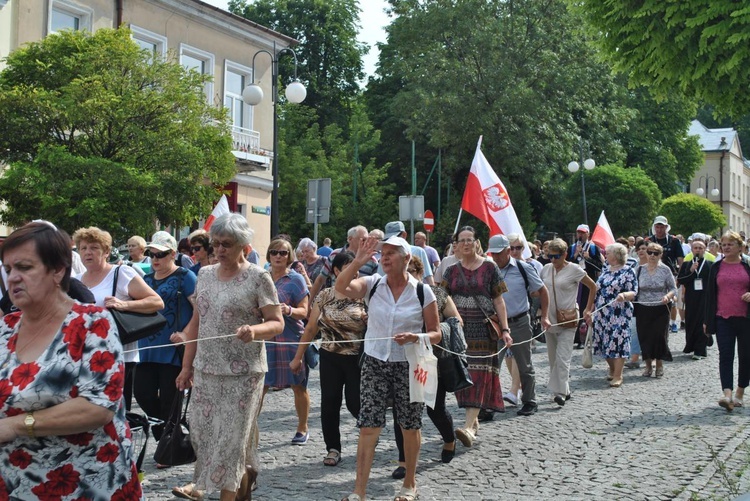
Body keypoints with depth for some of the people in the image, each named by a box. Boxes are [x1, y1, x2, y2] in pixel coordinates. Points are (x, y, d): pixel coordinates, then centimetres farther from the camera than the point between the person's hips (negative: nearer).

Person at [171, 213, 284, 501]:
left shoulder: (258, 277, -8)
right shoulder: (204, 275, 9)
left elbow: (277, 323, -9)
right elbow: (197, 322, 14)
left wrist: (255, 330, -30)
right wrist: (187, 365, 12)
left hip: (243, 372, -6)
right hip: (206, 369, 6)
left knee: (231, 437, -2)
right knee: (203, 432, 8)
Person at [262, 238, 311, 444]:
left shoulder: (295, 279, -4)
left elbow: (304, 311, -7)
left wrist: (289, 310, -25)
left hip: (291, 340, -3)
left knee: (298, 386, 5)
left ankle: (302, 429, 19)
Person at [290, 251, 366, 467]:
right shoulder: (324, 296, 2)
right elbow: (311, 328, 7)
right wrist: (298, 357, 8)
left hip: (357, 358, -2)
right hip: (330, 358, 2)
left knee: (355, 403, -1)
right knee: (329, 403, 4)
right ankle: (333, 448, 18)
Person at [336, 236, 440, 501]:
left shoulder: (422, 291, -4)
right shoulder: (372, 284, -1)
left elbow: (436, 333, -1)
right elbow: (341, 287, -18)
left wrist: (415, 337, -20)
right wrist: (358, 262, -27)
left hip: (408, 365, -1)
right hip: (374, 363, 1)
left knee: (410, 427, 10)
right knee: (368, 427, -2)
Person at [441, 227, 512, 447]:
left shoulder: (489, 268, 2)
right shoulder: (452, 271, 10)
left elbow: (498, 300, 2)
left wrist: (505, 329, -5)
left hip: (483, 328, -3)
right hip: (459, 328, 3)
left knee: (479, 374, -11)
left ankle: (469, 426, -19)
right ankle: (474, 420, 19)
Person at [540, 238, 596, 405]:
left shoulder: (574, 270, -7)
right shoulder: (546, 269, 7)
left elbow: (592, 287, 3)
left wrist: (588, 309, 3)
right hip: (550, 319, 6)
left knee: (562, 357, -14)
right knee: (553, 358, 10)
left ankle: (560, 392, -17)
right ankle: (564, 390, 21)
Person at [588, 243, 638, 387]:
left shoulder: (628, 271, -3)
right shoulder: (605, 271, 16)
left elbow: (633, 292, -9)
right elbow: (597, 292, 19)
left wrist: (624, 295, -31)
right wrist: (590, 311, 16)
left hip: (619, 315, -6)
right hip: (601, 314, 6)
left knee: (618, 341, -8)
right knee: (604, 342, 7)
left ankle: (618, 375, -4)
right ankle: (612, 368, 26)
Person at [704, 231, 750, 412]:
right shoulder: (716, 267, 7)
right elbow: (710, 294, 11)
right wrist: (708, 321, 9)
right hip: (723, 319, 0)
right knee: (725, 356, -10)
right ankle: (727, 395, -19)